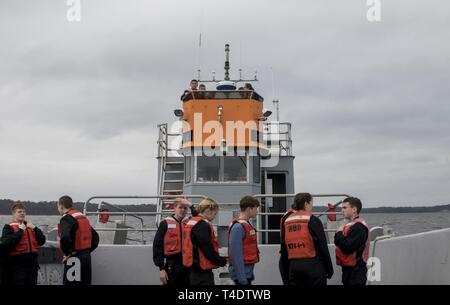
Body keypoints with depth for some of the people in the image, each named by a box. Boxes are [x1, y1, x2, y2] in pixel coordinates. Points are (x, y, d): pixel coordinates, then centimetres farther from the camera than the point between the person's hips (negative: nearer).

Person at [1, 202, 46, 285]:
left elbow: (42, 241, 11)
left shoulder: (30, 226, 16)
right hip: (17, 266, -6)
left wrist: (34, 228, -3)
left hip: (32, 264, 6)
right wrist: (20, 230, -17)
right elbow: (6, 243, -19)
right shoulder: (9, 227, -3)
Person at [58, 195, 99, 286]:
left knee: (69, 283, -4)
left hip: (74, 258, -8)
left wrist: (67, 253, -15)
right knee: (85, 282, 14)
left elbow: (65, 238, -29)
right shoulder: (83, 216, 15)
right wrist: (87, 250, 15)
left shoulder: (66, 219, -11)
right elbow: (95, 236, 18)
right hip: (86, 256, 8)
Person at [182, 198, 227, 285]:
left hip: (195, 271, 10)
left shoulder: (192, 222, 12)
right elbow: (208, 251, -20)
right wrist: (222, 261, -4)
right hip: (203, 272, -10)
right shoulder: (203, 226, -17)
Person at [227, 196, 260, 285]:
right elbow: (236, 253, -22)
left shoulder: (247, 225, 12)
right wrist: (241, 277, -24)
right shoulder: (238, 227, -17)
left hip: (247, 271, 10)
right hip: (241, 272, -10)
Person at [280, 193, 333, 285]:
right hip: (312, 265, -5)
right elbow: (322, 247, -8)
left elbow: (284, 249, 12)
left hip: (293, 266, 5)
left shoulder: (287, 221, 8)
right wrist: (329, 268, 0)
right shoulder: (312, 220, -7)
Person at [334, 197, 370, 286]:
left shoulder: (358, 227, -16)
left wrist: (339, 233, -10)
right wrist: (339, 234, -2)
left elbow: (347, 248, -23)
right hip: (349, 269, 10)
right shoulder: (351, 225, 14)